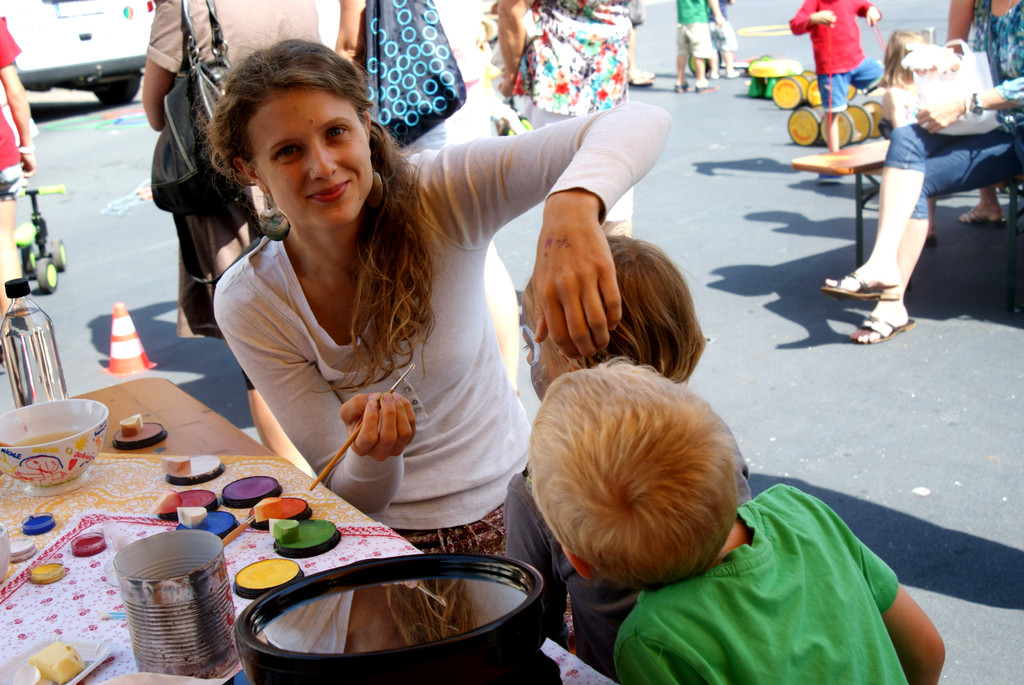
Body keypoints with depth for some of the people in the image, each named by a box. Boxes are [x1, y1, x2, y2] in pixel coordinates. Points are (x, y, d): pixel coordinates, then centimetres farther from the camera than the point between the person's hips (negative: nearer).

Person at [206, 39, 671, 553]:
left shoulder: (438, 194, -17)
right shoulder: (248, 304, -15)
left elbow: (639, 123, -24)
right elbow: (348, 496, -11)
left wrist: (573, 205, -46)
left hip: (510, 506, -3)